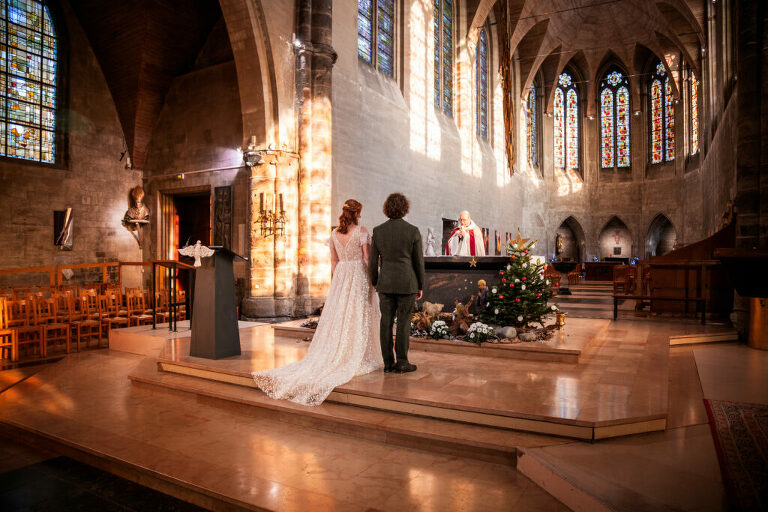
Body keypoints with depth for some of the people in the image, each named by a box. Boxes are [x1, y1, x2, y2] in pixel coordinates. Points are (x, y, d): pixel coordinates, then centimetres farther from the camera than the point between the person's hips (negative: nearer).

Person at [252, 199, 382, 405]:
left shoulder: (335, 233, 6)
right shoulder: (362, 232, -10)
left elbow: (334, 261, 10)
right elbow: (368, 259, -10)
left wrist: (335, 284, 17)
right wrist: (373, 282, -1)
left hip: (340, 277, 5)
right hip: (359, 277, -5)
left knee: (337, 319, 8)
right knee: (358, 318, 2)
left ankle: (333, 358, 11)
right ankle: (358, 360, 8)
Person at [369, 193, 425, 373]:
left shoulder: (378, 231, -1)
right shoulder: (413, 231, -7)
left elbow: (373, 261, 2)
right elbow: (418, 261, -4)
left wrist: (374, 283, 15)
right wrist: (420, 286, 6)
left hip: (386, 283, 3)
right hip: (407, 284, -2)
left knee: (386, 322, 7)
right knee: (403, 322, 4)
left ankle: (388, 363, 13)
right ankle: (402, 363, 10)